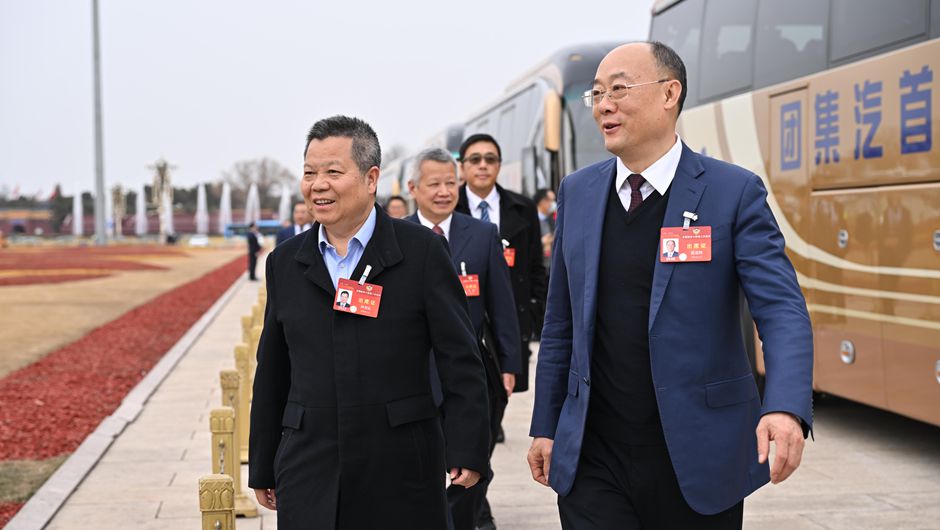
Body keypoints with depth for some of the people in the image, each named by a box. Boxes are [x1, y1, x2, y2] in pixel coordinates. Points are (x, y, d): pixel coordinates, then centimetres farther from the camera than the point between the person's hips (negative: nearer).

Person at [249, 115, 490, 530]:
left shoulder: (422, 251, -2)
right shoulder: (285, 262, 9)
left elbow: (460, 360, -4)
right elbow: (271, 376, 13)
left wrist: (467, 449, -11)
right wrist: (262, 468, 14)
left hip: (401, 474, -2)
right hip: (309, 474, 3)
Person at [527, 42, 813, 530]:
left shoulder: (735, 191, -6)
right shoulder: (577, 192, 6)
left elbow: (782, 309, -14)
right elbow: (561, 321, 11)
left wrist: (786, 408, -30)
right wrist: (545, 426, 11)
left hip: (698, 456, -2)